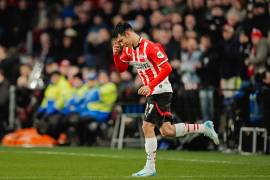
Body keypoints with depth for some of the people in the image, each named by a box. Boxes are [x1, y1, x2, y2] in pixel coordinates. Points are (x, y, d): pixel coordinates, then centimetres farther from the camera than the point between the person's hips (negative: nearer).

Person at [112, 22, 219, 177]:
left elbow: (167, 68, -21)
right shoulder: (128, 50, 8)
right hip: (152, 93, 9)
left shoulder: (149, 47, -18)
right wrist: (116, 54, 1)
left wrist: (150, 86, -26)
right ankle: (204, 127, 14)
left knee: (147, 126, -11)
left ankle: (150, 167, -5)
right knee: (167, 131, 4)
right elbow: (121, 68, 20)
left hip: (160, 91, -9)